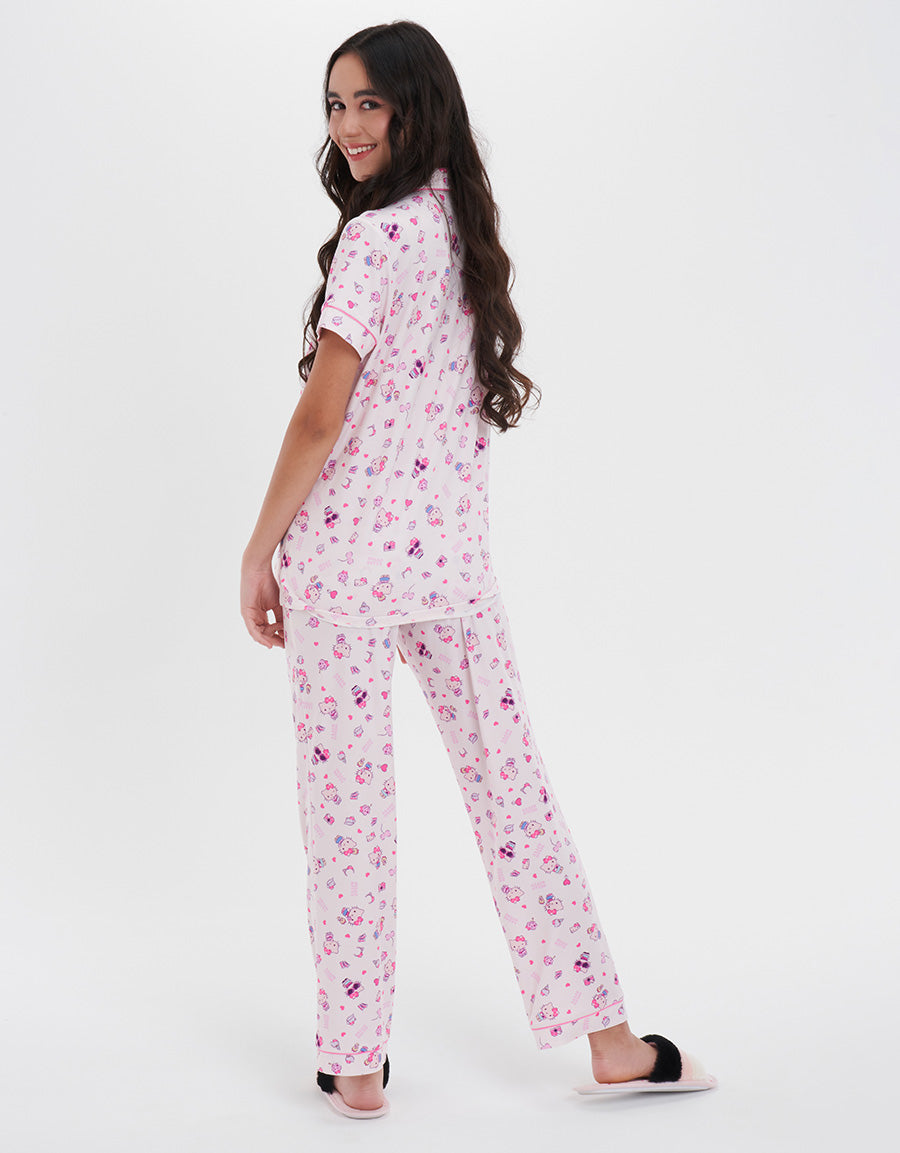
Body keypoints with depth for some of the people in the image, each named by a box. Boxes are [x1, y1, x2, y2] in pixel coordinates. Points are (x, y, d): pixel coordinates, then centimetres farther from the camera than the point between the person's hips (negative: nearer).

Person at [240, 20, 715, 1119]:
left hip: (346, 551, -7)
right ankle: (607, 1039, 16)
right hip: (456, 551, 7)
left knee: (347, 800, 3)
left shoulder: (374, 235, -13)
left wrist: (258, 552, -5)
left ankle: (355, 1063, 14)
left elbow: (320, 422, -14)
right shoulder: (468, 228, 12)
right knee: (511, 786, 10)